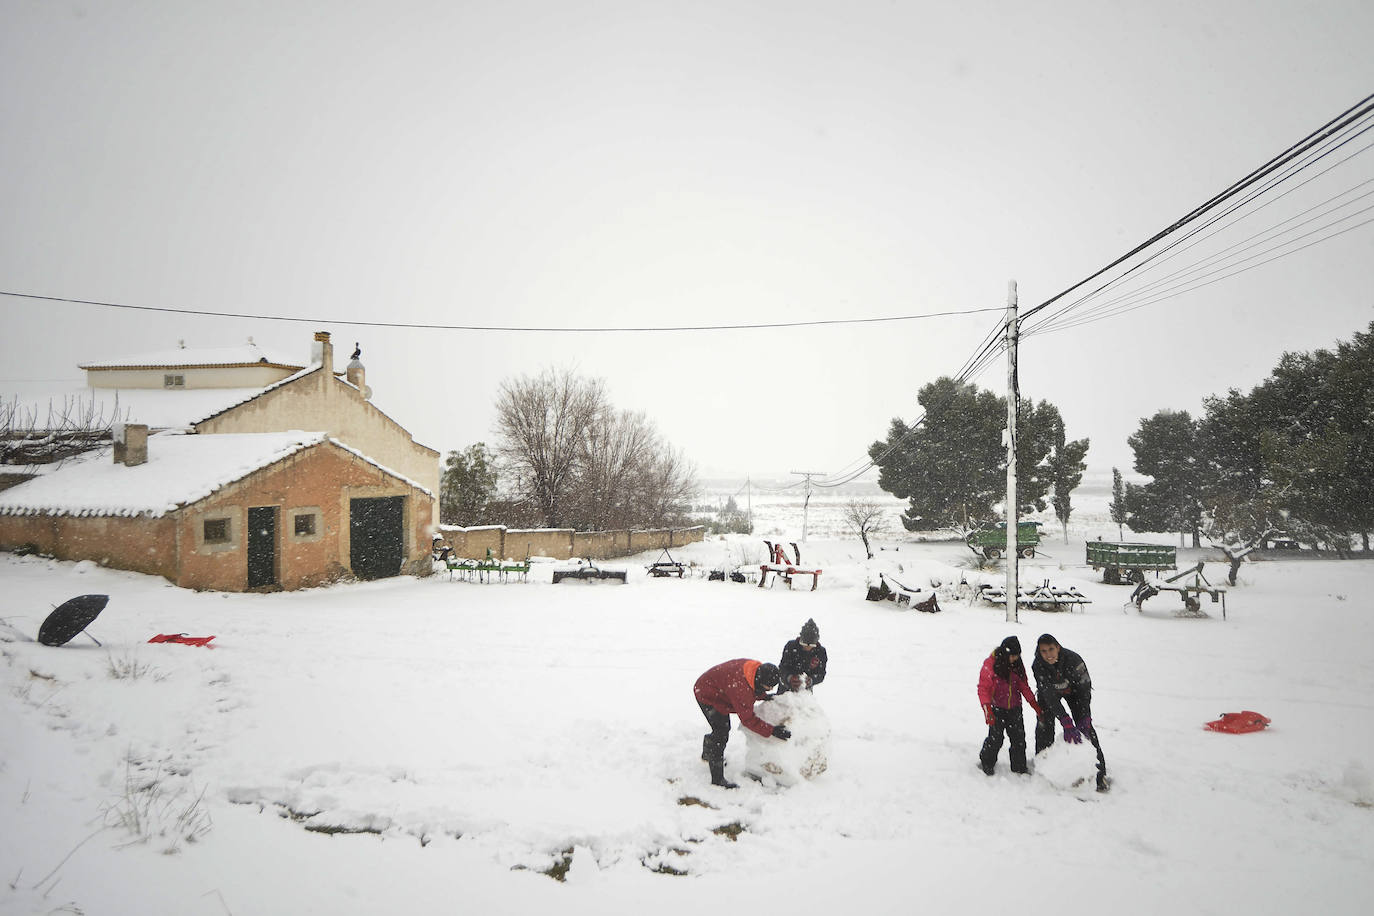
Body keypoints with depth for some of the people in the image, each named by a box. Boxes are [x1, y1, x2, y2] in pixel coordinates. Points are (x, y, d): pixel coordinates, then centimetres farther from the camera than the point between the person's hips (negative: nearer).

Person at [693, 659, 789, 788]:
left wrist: (764, 696, -8)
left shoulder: (757, 668, -16)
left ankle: (707, 754, 49)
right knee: (721, 733, -14)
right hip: (706, 694, -9)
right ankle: (717, 778, -9)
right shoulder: (740, 688, -41)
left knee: (724, 728, 23)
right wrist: (771, 731, -35)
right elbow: (747, 719, -35)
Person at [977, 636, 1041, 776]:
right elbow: (983, 688, -12)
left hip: (1014, 708, 5)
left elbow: (1023, 685, 13)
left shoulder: (1017, 665, 2)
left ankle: (1019, 767, 23)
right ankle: (986, 763, 20)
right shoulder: (990, 665, -14)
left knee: (1019, 737, 6)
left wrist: (1034, 704, 8)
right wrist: (988, 710, -19)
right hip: (997, 708, -5)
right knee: (995, 738, -3)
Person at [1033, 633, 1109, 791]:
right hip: (1048, 691, 1)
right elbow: (1049, 695, -35)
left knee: (1085, 726, -11)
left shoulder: (1073, 659, -37)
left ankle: (1099, 771, -5)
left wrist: (1085, 719, -31)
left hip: (1073, 690, -1)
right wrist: (1066, 722, -43)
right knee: (1044, 726, -8)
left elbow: (1085, 689, -27)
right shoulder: (1038, 666, -33)